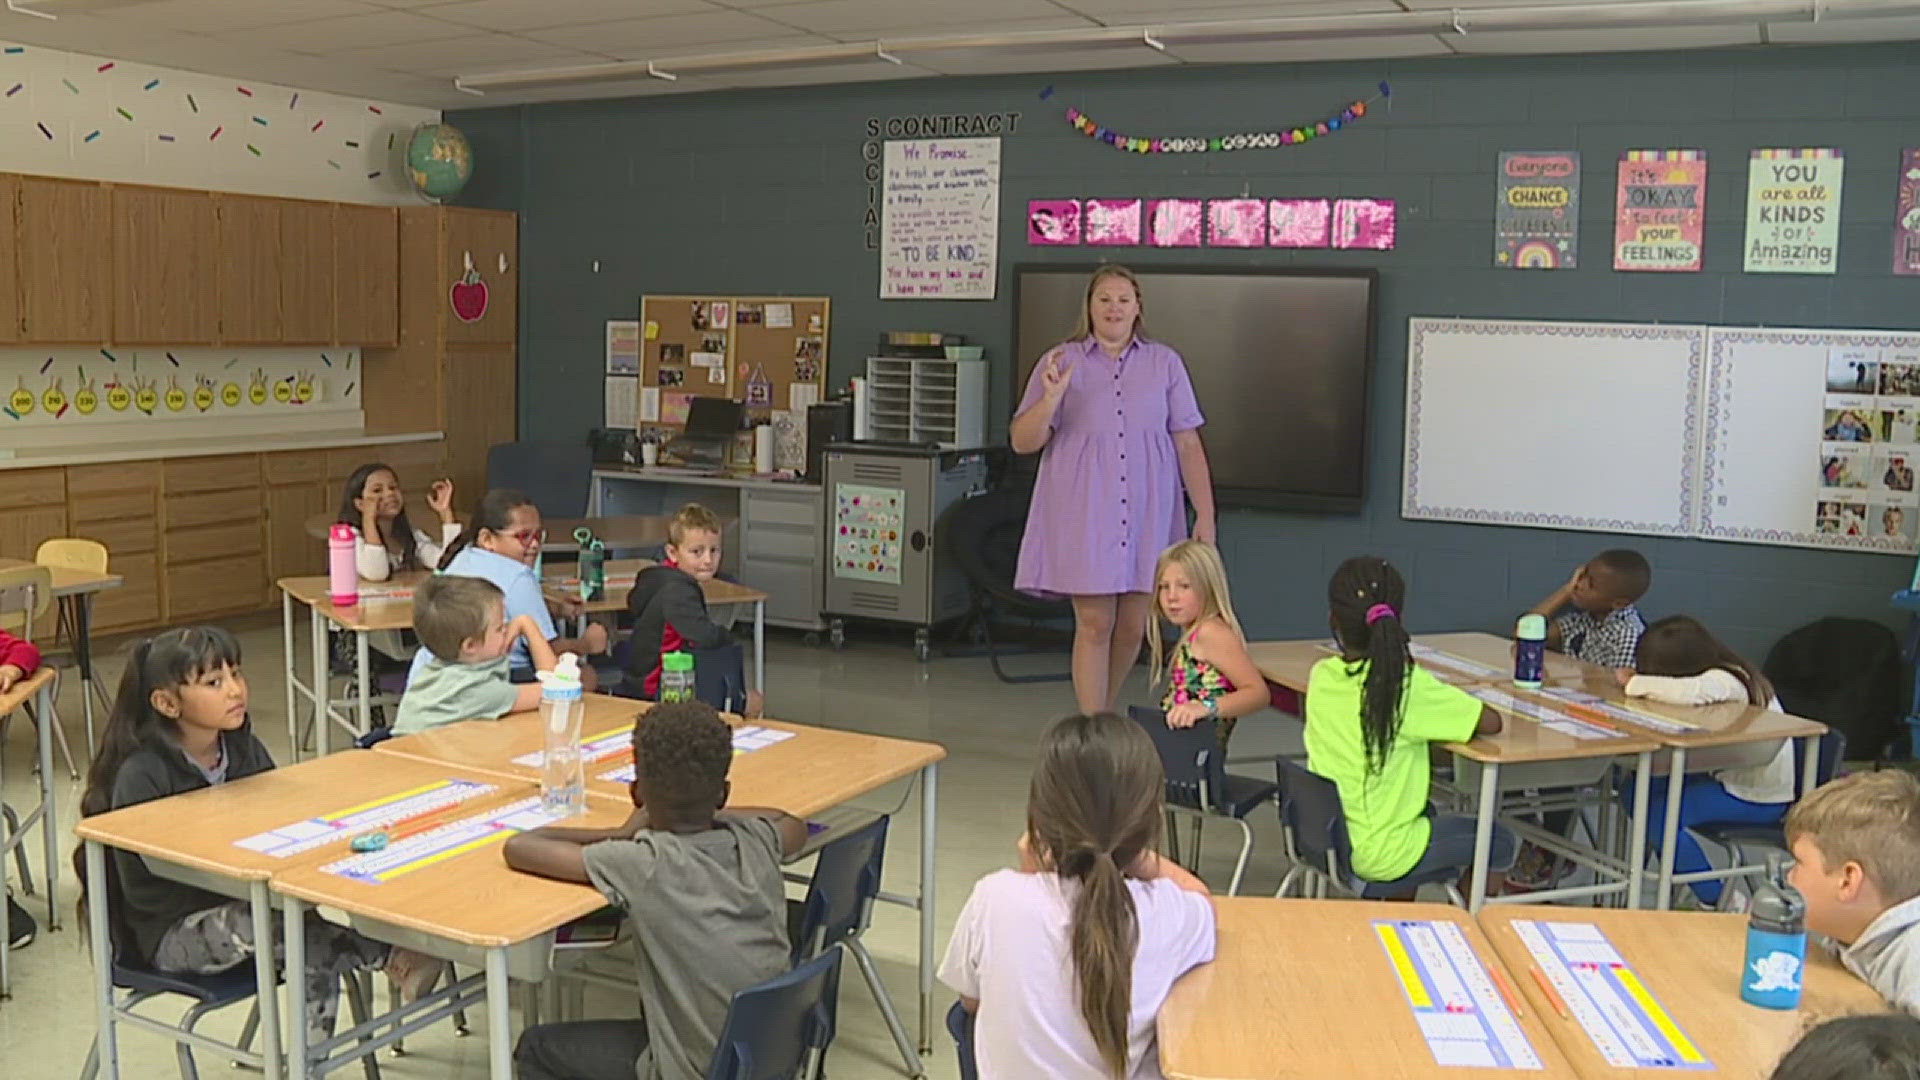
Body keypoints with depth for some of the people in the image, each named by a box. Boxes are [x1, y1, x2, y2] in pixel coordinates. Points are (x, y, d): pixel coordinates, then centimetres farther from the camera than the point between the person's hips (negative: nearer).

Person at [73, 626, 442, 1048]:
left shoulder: (246, 750, 3)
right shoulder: (141, 776, -16)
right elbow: (143, 890, -17)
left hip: (245, 905, 6)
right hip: (170, 934, -5)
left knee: (319, 959, -24)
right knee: (253, 923, -36)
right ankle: (391, 957, -34)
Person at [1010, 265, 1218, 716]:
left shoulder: (1165, 364, 9)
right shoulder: (1060, 361, 5)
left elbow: (1189, 444, 7)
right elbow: (1023, 442, 2)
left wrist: (1205, 515, 1)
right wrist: (1051, 399, -16)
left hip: (1147, 516, 2)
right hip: (1083, 516, -2)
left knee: (1133, 627, 6)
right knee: (1094, 624, -5)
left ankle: (1102, 714, 29)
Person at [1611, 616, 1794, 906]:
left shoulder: (1722, 681, -26)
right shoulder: (1717, 674, 1)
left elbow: (1688, 692, -45)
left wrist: (1635, 683, -29)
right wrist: (1637, 681, -16)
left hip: (1759, 798, -9)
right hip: (1728, 776, 9)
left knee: (1655, 815, -19)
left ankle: (1718, 903, -4)